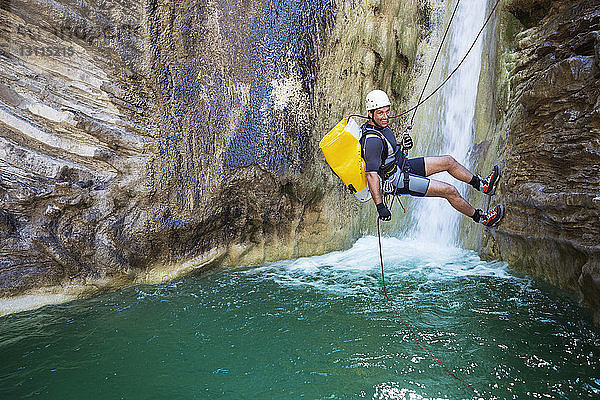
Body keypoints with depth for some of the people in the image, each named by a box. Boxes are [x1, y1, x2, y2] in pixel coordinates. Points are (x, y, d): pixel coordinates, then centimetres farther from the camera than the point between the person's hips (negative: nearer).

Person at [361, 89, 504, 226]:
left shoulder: (380, 126, 0)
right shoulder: (372, 140, -31)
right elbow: (371, 175, -35)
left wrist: (402, 144, -3)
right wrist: (380, 206, -38)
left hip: (403, 165, 10)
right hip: (398, 181, -10)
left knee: (449, 161, 11)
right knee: (450, 191, -8)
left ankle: (482, 184, 29)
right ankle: (481, 218, 14)